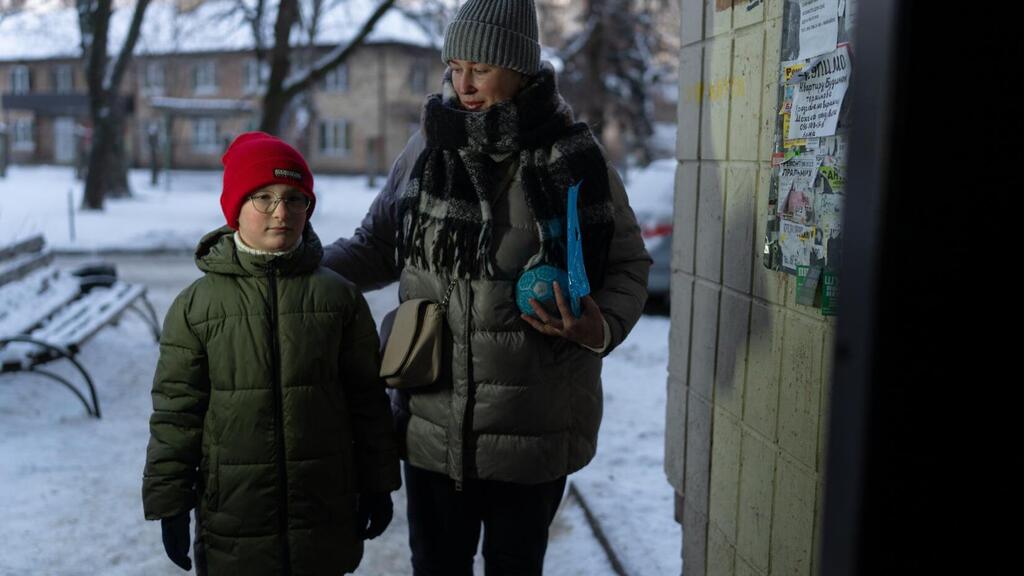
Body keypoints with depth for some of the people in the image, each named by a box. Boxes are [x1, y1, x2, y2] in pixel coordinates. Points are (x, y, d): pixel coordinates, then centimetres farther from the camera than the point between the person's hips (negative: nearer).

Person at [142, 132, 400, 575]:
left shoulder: (340, 297, -1)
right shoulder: (196, 305, -4)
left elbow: (366, 397, 3)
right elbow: (176, 410, -1)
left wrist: (377, 484, 5)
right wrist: (169, 503, -1)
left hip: (324, 513, 1)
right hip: (233, 515, -1)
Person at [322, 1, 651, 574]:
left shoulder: (577, 158, -7)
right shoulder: (430, 146, 0)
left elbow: (630, 263, 3)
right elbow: (376, 247, 10)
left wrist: (604, 327, -16)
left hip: (536, 427, -2)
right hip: (434, 420, 2)